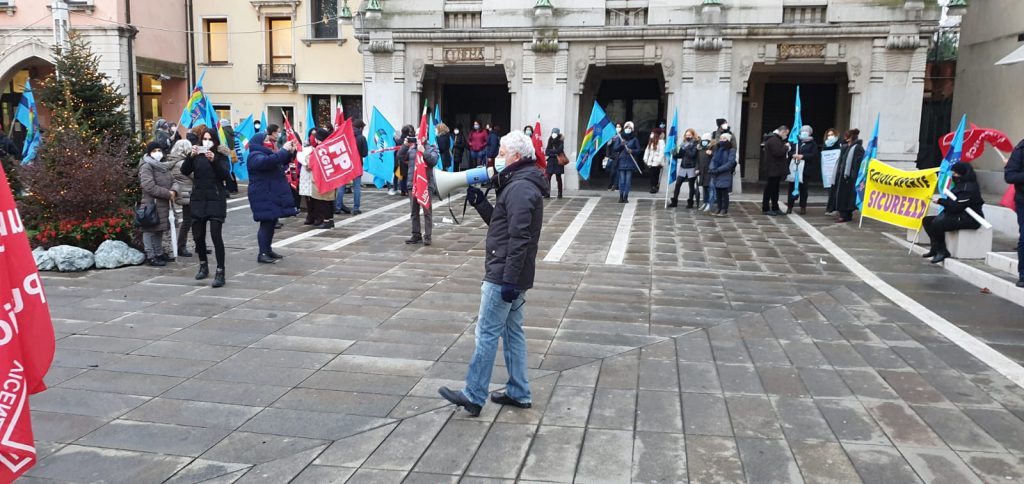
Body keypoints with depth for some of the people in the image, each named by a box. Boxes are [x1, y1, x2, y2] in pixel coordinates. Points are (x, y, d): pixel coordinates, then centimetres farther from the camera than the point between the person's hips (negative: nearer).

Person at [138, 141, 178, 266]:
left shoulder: (164, 165, 15)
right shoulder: (146, 166, -12)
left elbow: (172, 180, 15)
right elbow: (149, 187, -22)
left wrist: (173, 191, -8)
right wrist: (168, 194, -18)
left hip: (163, 204, 9)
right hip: (151, 204, -9)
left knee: (160, 229, 17)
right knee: (150, 230, -3)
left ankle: (159, 253, 28)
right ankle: (151, 256, 1)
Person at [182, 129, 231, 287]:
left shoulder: (221, 156, 1)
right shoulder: (197, 155, 8)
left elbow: (226, 175, -12)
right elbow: (184, 171, -4)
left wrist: (213, 160, -25)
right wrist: (190, 156, -19)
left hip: (216, 200, -4)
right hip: (198, 200, 4)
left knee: (216, 235, -11)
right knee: (198, 236, 9)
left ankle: (220, 273, -10)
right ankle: (203, 266, 30)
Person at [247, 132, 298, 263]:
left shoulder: (266, 153, 19)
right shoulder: (255, 156, -12)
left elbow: (281, 162, 26)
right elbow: (268, 161, -33)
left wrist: (290, 152, 7)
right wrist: (284, 150, -28)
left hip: (272, 195, 10)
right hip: (264, 197, -10)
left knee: (272, 223, 12)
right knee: (266, 223, -11)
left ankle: (268, 250, 21)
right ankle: (262, 254, -9)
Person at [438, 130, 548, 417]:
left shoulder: (519, 188, -17)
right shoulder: (521, 184, 16)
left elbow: (519, 238, -23)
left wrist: (508, 279, -24)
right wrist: (480, 203, 9)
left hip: (503, 276, -10)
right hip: (511, 276, 10)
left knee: (487, 334, -4)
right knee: (512, 332, 14)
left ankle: (473, 396, 4)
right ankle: (519, 393, 21)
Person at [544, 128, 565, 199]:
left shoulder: (560, 141, -2)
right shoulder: (550, 141, 9)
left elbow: (559, 150, -16)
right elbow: (546, 152, 4)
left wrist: (550, 151, -9)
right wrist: (554, 153, -12)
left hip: (558, 162, -3)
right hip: (551, 161, 4)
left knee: (558, 178, 4)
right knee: (547, 177, -7)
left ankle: (560, 193, 11)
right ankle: (547, 193, -7)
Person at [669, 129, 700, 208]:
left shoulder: (695, 144, -6)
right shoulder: (683, 144, 10)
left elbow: (692, 155, -18)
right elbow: (679, 155, 13)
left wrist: (685, 148, -19)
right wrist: (676, 153, -6)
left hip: (691, 168, -5)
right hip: (683, 167, 5)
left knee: (691, 186, 3)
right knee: (677, 184, 2)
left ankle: (690, 202, 14)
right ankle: (674, 201, 9)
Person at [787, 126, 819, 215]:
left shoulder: (812, 144, 5)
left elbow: (814, 155, -5)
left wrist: (802, 156, -15)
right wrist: (793, 155, -12)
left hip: (805, 168, -2)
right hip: (794, 167, 2)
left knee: (803, 188, 2)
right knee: (792, 186, 1)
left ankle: (803, 207, 12)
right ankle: (789, 206, 6)